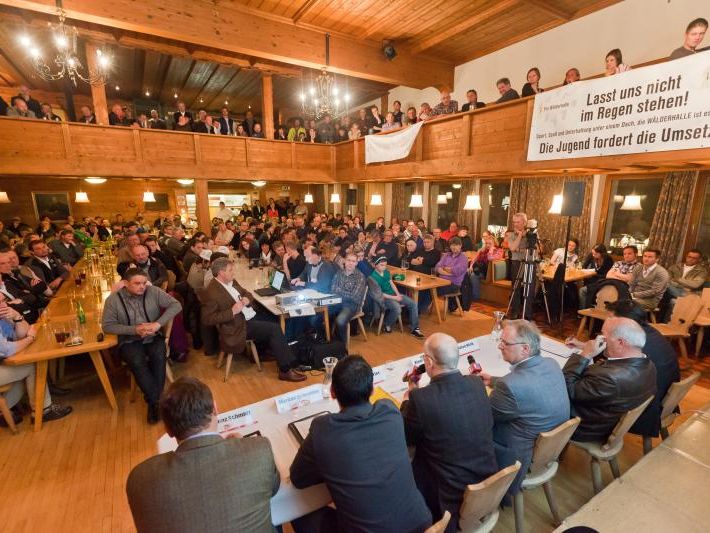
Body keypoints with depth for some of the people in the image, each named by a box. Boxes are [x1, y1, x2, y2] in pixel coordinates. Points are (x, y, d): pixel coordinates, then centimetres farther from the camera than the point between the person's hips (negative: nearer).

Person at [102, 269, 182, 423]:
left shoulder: (153, 291, -5)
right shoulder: (113, 299, -5)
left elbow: (176, 305, -8)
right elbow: (107, 326, -4)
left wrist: (157, 324, -20)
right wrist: (134, 329, -18)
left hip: (153, 337, 1)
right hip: (129, 340, 0)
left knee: (159, 357, -30)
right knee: (138, 363, -30)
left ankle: (153, 402, -15)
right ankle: (156, 401, -16)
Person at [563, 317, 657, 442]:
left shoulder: (612, 378, -40)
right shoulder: (647, 365, -11)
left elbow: (568, 390, -28)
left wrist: (585, 355, -28)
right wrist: (588, 348, 2)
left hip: (588, 430, -8)